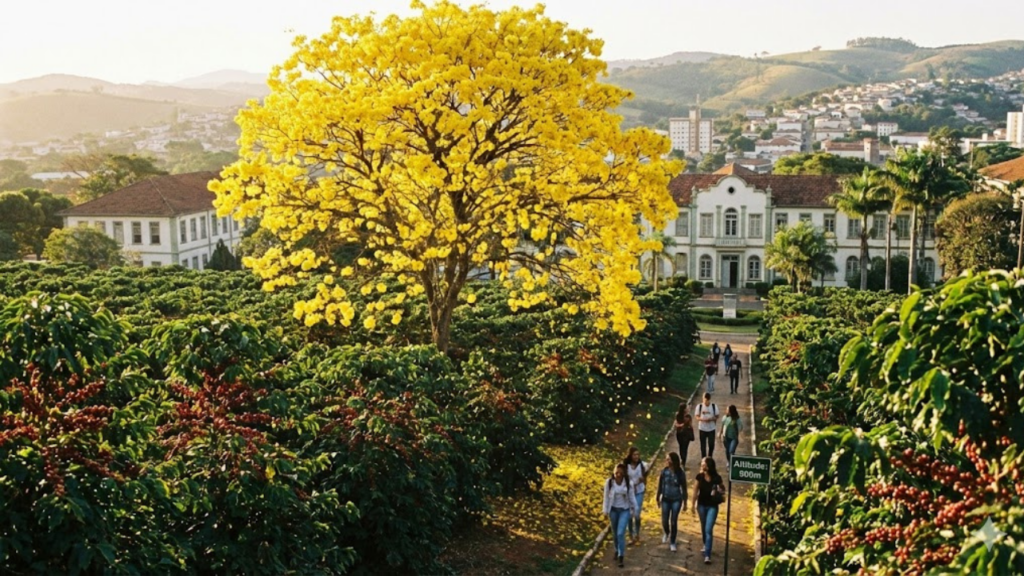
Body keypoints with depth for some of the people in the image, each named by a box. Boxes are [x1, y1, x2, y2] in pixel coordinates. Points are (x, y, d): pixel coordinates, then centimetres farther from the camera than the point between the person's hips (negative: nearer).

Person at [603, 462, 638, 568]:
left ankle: (621, 556, -2)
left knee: (621, 533, -11)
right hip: (613, 510, 2)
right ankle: (617, 551, 39)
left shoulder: (628, 483, -12)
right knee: (615, 533, 16)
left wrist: (634, 509, 5)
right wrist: (606, 511, -3)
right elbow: (606, 497, -5)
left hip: (624, 510, -2)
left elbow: (632, 497, -1)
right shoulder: (609, 482, -12)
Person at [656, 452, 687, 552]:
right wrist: (658, 498, 7)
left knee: (674, 522, 1)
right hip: (665, 499, 2)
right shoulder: (664, 472, -8)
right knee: (664, 521, 4)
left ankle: (672, 543, 17)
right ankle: (666, 533, 39)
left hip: (676, 500, -2)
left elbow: (684, 488, -3)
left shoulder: (680, 473, -11)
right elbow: (660, 486, 2)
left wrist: (685, 502, 1)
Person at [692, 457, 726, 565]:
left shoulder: (717, 478, -11)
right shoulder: (700, 477, -6)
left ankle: (707, 555, -11)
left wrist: (720, 491, -20)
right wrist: (693, 504, 4)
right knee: (703, 528, 19)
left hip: (712, 506, -3)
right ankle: (706, 546, 43)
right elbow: (695, 491, 2)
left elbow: (722, 490, 3)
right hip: (702, 505, 3)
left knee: (709, 530, -10)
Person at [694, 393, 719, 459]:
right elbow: (696, 416, -2)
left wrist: (711, 419, -20)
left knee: (711, 444, 3)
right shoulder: (699, 406, -7)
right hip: (702, 428, 0)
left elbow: (717, 416, 2)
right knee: (703, 445, 7)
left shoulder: (714, 406, -5)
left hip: (711, 428, 0)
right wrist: (702, 419, -22)